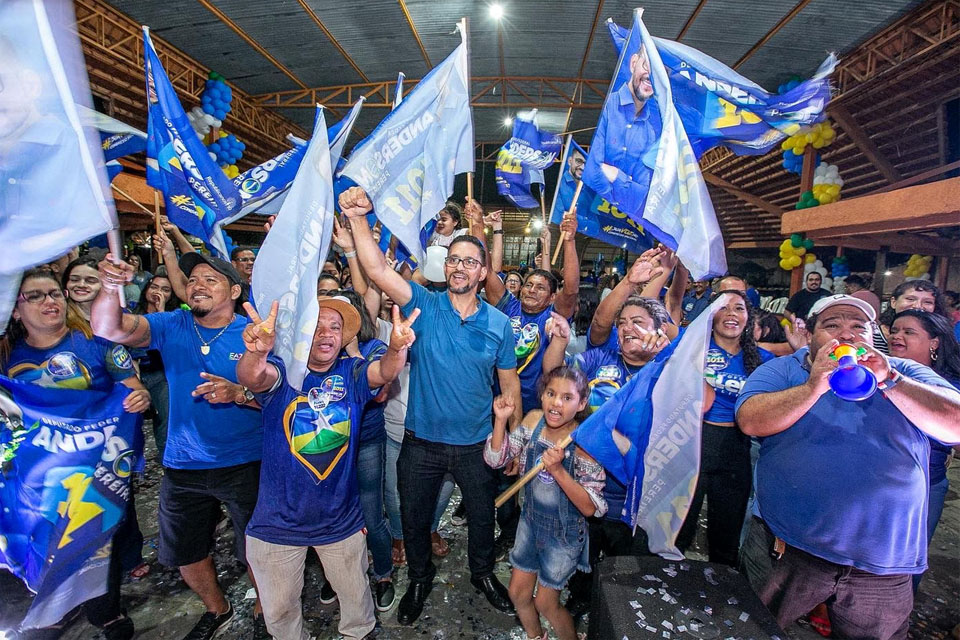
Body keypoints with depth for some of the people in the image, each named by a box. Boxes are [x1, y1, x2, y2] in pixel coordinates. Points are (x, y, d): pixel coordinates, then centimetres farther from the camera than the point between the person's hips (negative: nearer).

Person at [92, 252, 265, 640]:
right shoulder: (171, 326, -2)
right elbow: (108, 329, -18)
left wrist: (240, 393, -31)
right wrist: (110, 287, -36)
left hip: (246, 465, -3)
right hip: (183, 467, 4)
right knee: (187, 554, 22)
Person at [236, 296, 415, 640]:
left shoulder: (353, 372, -8)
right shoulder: (282, 370, -12)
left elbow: (384, 371, -27)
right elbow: (252, 378, -33)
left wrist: (396, 349, -50)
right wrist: (256, 352, -56)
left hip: (341, 520, 2)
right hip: (278, 522, -1)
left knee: (356, 599, 23)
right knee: (279, 611, 22)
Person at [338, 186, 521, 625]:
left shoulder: (499, 323, -6)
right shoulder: (425, 305, -10)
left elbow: (509, 383, 1)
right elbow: (376, 269, -24)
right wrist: (357, 217, -36)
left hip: (477, 445, 1)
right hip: (421, 442, 0)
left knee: (482, 517, 22)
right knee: (414, 518, 20)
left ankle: (482, 573, 53)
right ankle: (420, 578, 51)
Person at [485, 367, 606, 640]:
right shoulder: (533, 419, -14)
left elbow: (590, 508, -24)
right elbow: (496, 459, -9)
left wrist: (558, 470, -38)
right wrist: (501, 419, -24)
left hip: (563, 534, -4)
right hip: (531, 520, 5)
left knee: (545, 603, 14)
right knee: (518, 593, 19)